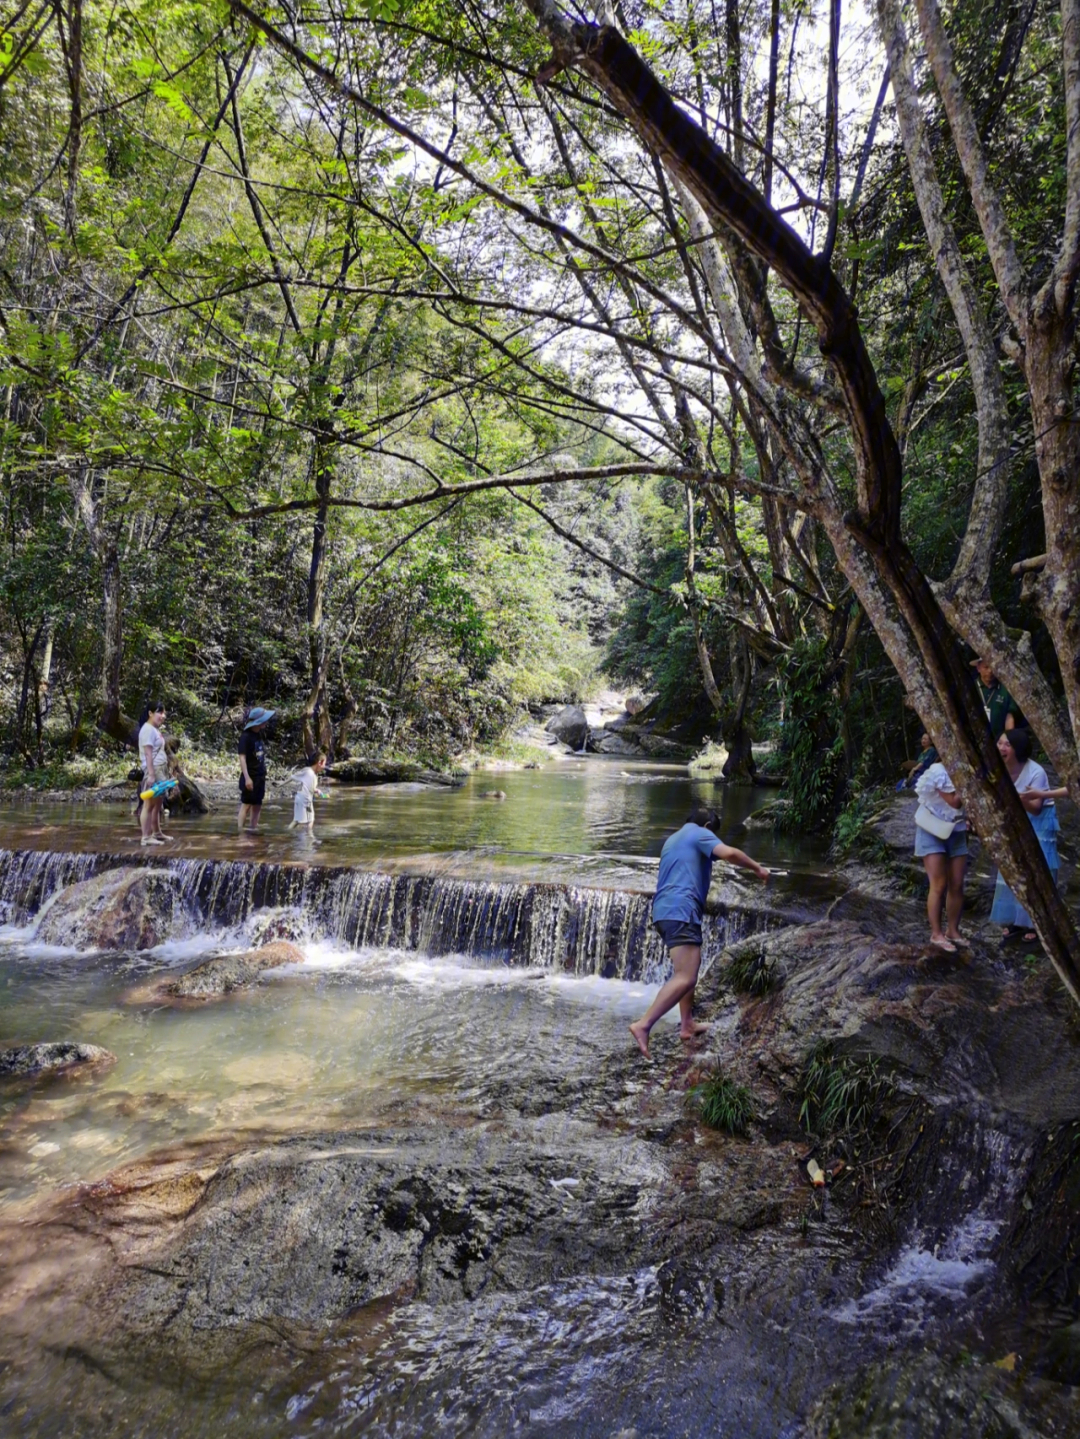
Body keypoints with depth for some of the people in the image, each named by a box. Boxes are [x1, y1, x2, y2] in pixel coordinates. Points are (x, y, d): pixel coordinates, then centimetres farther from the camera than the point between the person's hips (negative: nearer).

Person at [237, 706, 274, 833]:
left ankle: (252, 831, 13)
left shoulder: (259, 735, 9)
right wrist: (247, 777, -24)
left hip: (260, 777, 8)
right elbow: (242, 758, -18)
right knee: (246, 804, -5)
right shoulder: (246, 737, -14)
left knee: (257, 805, 8)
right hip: (250, 777, -8)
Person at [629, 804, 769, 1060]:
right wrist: (757, 868, -1)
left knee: (689, 966, 25)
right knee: (685, 977, -16)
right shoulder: (700, 834, 3)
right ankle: (643, 1024, -25)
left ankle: (687, 1024, 26)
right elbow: (728, 853, -14)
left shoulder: (672, 839, 28)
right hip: (681, 911, -9)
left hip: (664, 911, 10)